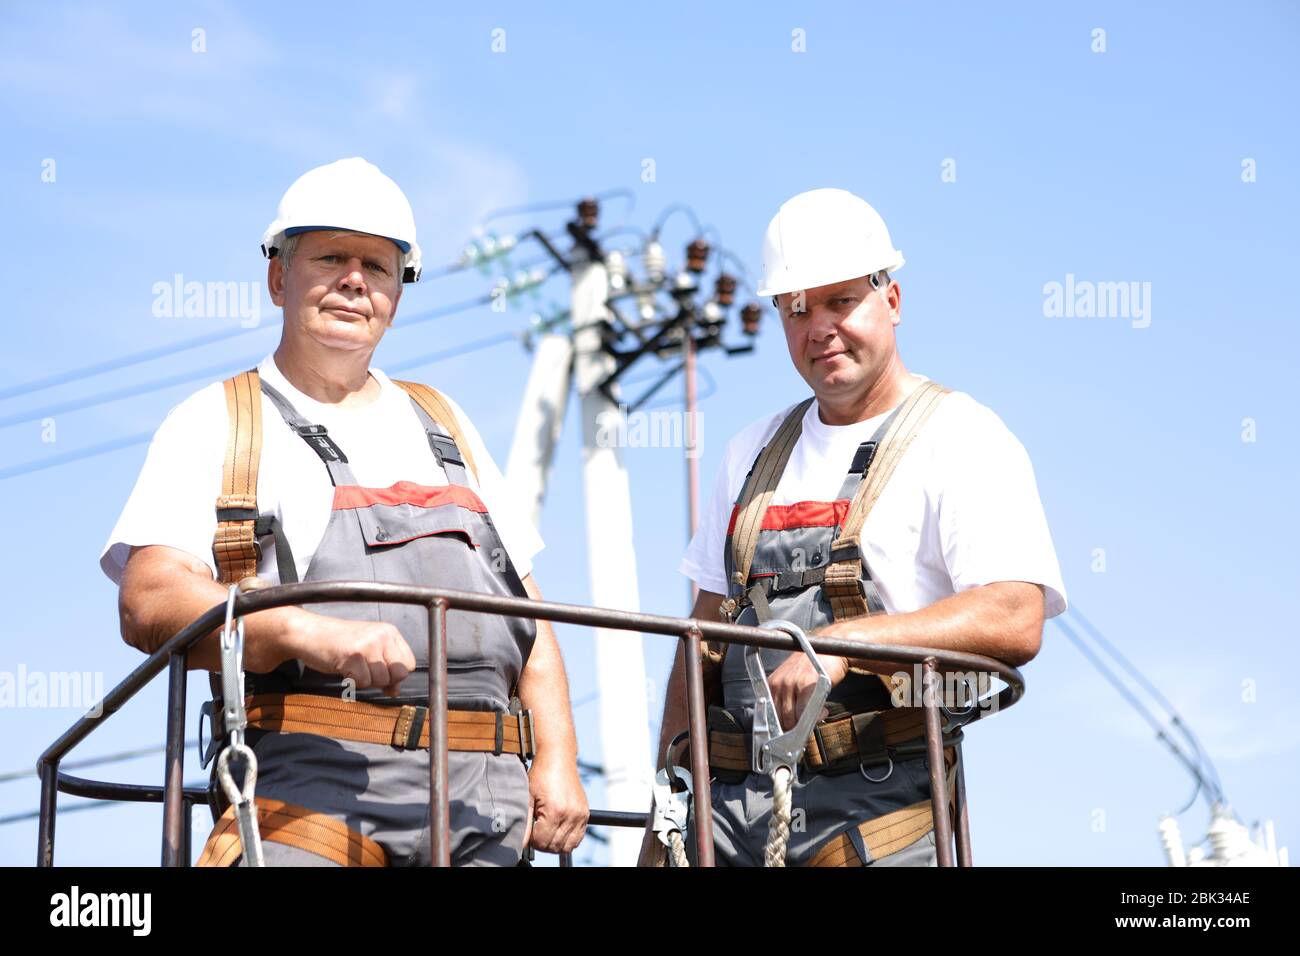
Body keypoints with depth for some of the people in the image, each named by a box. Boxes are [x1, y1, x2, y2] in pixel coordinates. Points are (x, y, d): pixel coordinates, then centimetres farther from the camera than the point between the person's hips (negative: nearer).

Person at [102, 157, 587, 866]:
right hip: (316, 775, -5)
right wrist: (308, 632, -22)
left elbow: (528, 615, 24)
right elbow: (151, 604, -6)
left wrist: (557, 760, 9)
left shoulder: (441, 423, 27)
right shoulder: (214, 423, 11)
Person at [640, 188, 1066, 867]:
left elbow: (1015, 621, -15)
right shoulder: (755, 452, 20)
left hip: (879, 808, -5)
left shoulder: (962, 440, 0)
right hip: (731, 801, 5)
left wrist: (844, 640, -23)